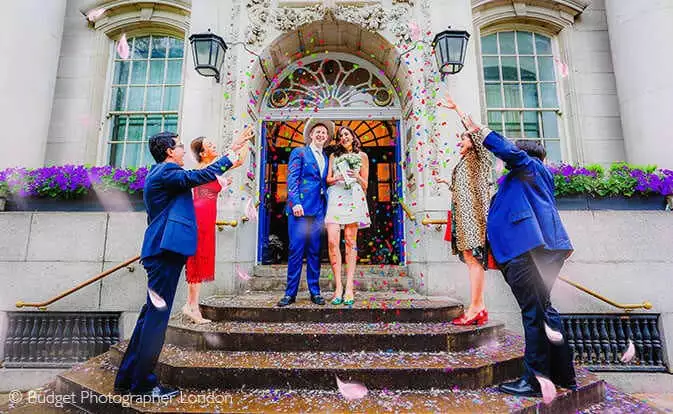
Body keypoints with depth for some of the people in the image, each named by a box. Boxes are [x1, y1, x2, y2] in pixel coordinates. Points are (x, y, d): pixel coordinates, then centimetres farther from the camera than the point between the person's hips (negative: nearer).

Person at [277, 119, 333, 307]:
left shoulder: (326, 158, 21)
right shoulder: (299, 152, 7)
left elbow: (326, 184, 18)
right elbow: (292, 179, -3)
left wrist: (326, 207, 7)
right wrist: (295, 202, -15)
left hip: (319, 209, 4)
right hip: (300, 207, -4)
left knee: (314, 251, 7)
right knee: (296, 250, -4)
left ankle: (315, 292, 13)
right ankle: (290, 293, 4)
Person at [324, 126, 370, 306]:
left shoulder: (362, 156, 19)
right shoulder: (333, 156, 22)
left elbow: (365, 184, 16)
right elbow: (328, 179, 15)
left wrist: (356, 177, -5)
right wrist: (337, 178, -6)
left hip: (354, 198, -1)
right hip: (335, 198, 1)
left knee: (350, 240, -8)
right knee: (332, 241, -14)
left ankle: (349, 287, -8)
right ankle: (338, 286, -11)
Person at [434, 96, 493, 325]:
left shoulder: (477, 158, 5)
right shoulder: (463, 164, 28)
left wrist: (456, 108, -9)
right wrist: (445, 181, 31)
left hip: (473, 212, -9)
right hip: (463, 214, 9)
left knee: (472, 257, -14)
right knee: (472, 259, 3)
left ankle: (475, 308, -15)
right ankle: (480, 308, 4)